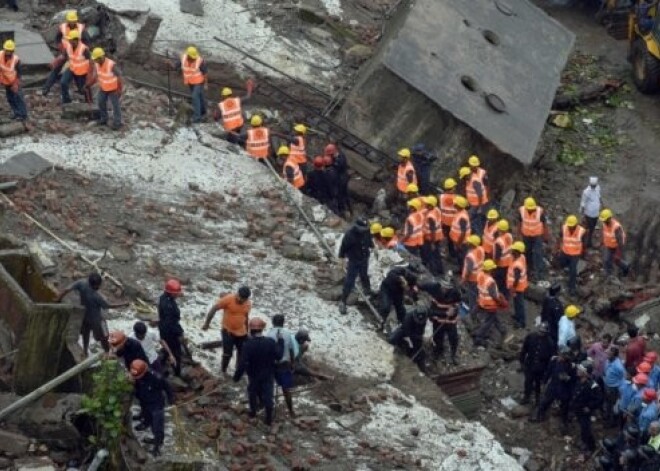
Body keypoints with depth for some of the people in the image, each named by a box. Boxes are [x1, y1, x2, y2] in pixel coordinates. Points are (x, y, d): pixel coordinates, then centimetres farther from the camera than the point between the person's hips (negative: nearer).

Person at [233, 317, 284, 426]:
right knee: (267, 394, 11)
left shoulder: (248, 345, -24)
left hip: (254, 375, -1)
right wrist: (280, 342, 0)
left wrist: (237, 376, -14)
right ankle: (269, 418, 15)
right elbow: (278, 356, -12)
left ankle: (253, 412, 40)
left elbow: (243, 363, -25)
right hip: (268, 375, 1)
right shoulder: (270, 342, -19)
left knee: (252, 392, 25)